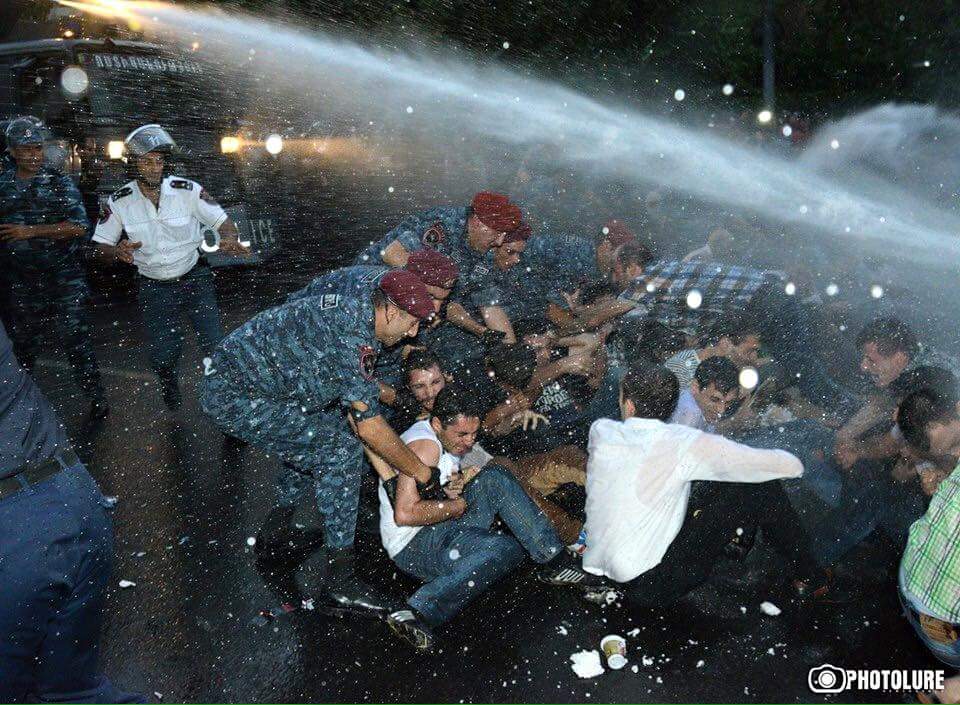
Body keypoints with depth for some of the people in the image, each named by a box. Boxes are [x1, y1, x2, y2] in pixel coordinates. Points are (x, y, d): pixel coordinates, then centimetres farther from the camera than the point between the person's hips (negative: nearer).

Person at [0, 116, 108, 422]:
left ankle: (97, 398, 3)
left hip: (64, 278, -4)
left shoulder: (60, 183, -4)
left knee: (76, 338, -4)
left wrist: (31, 231, -16)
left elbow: (79, 226, -14)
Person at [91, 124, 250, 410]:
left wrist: (229, 239, -29)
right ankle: (172, 405, 39)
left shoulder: (188, 190, -13)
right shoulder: (119, 201, -9)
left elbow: (223, 221, -5)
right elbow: (100, 246, -2)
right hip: (154, 287, 1)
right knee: (161, 358, 7)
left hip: (194, 278, -1)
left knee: (215, 347, -7)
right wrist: (118, 251, -26)